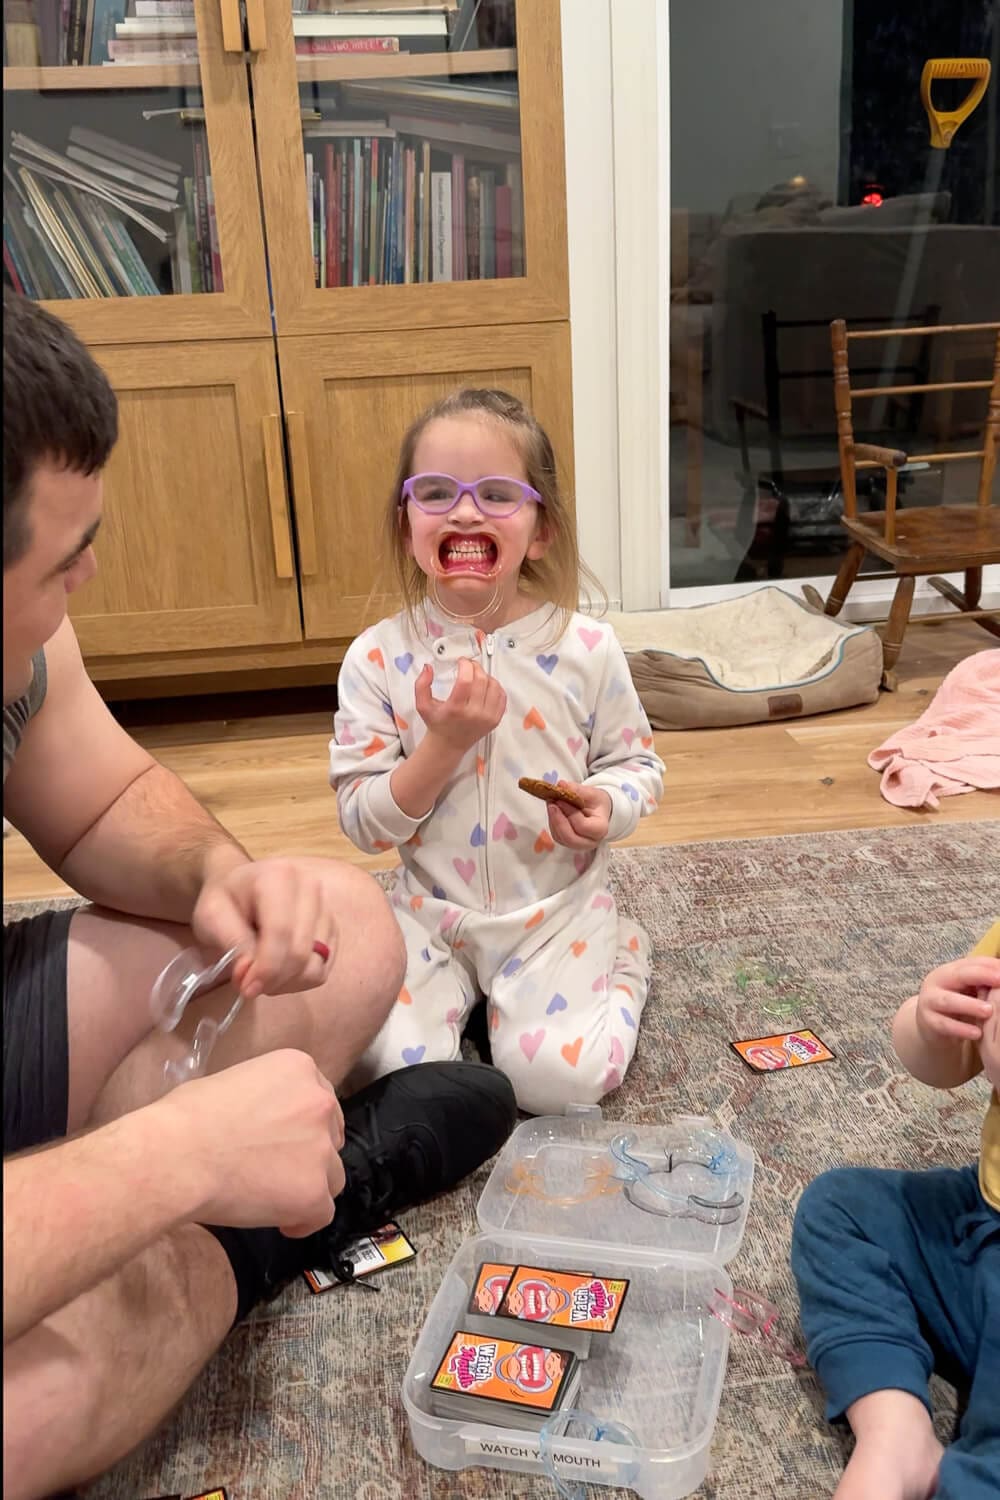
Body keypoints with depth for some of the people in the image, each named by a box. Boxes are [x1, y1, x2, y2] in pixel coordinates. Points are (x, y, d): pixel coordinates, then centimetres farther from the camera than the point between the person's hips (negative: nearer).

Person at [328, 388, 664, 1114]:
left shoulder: (586, 647, -9)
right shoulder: (378, 657, -10)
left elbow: (639, 762, 3)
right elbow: (363, 820, -9)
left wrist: (609, 807, -20)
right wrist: (444, 743, -24)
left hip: (557, 911, -1)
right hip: (432, 912, 1)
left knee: (551, 1079, -16)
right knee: (392, 1064, -17)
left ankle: (622, 968, 15)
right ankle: (466, 988, 16)